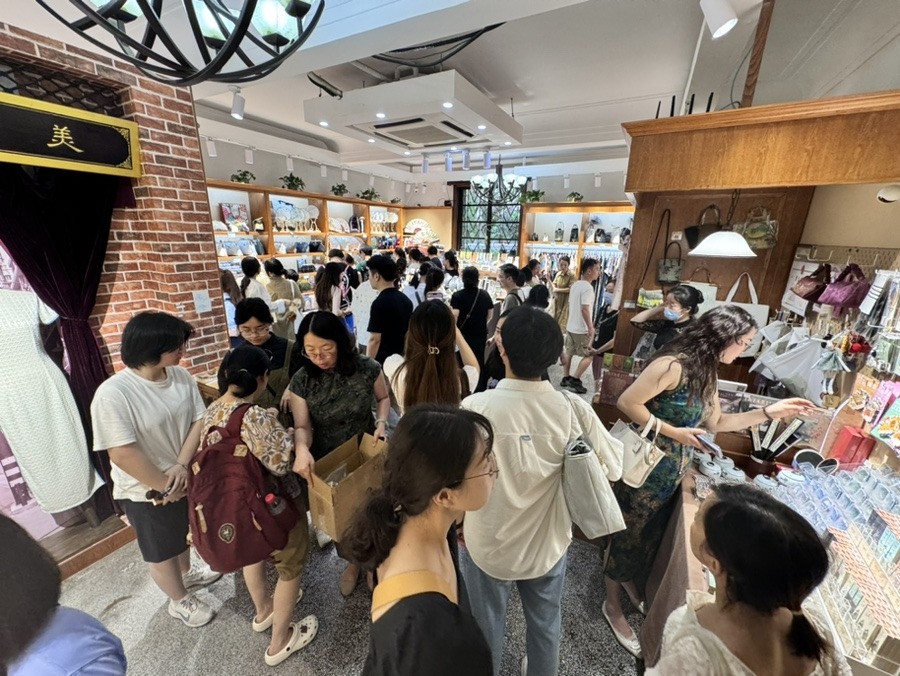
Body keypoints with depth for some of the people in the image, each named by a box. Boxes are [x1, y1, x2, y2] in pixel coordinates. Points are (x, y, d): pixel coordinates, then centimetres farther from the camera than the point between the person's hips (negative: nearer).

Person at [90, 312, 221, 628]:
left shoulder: (181, 376, -11)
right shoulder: (112, 394, -27)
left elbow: (199, 420, -9)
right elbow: (122, 452, -26)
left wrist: (182, 465, -20)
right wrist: (164, 486, -18)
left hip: (184, 477, 6)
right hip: (147, 492, -5)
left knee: (183, 534, 30)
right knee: (162, 552, 19)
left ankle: (186, 572, 58)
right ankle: (179, 600, 44)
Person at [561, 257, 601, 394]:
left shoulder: (575, 285, 9)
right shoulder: (588, 287, -19)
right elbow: (585, 309, -26)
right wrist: (590, 327, -20)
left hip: (571, 326, 9)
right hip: (582, 329, -9)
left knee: (569, 352, 14)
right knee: (589, 355, 2)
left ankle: (566, 379, 22)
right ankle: (574, 380, 2)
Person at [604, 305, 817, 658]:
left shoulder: (705, 372, 5)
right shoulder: (673, 364, -25)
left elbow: (716, 422, 12)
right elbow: (627, 402, -25)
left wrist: (770, 412, 7)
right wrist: (672, 432, -23)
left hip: (672, 472, 9)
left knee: (651, 534, 25)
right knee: (628, 535, 10)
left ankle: (631, 582, 52)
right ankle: (612, 605, 33)